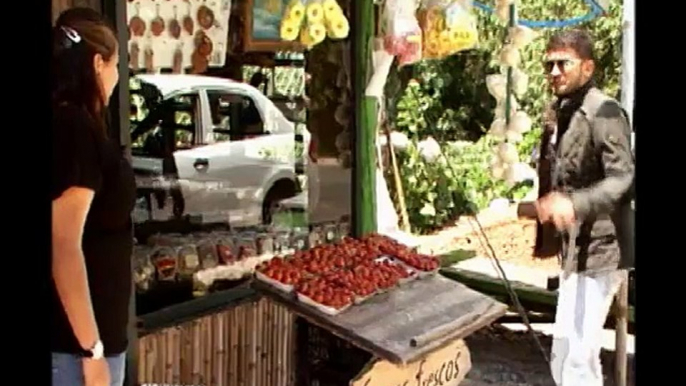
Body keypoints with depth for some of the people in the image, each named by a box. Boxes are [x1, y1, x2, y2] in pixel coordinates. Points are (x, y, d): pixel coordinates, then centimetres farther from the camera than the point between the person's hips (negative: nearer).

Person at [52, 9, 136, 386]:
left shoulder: (64, 122, 11)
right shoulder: (76, 128, -17)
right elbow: (64, 246, -23)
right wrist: (92, 349, -21)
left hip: (69, 333, 9)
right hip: (74, 340, -9)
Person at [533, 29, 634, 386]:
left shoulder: (603, 112, -16)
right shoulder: (558, 113, 11)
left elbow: (624, 178, -26)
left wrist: (574, 204, -40)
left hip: (599, 249, -9)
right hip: (576, 249, 10)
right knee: (566, 356, 18)